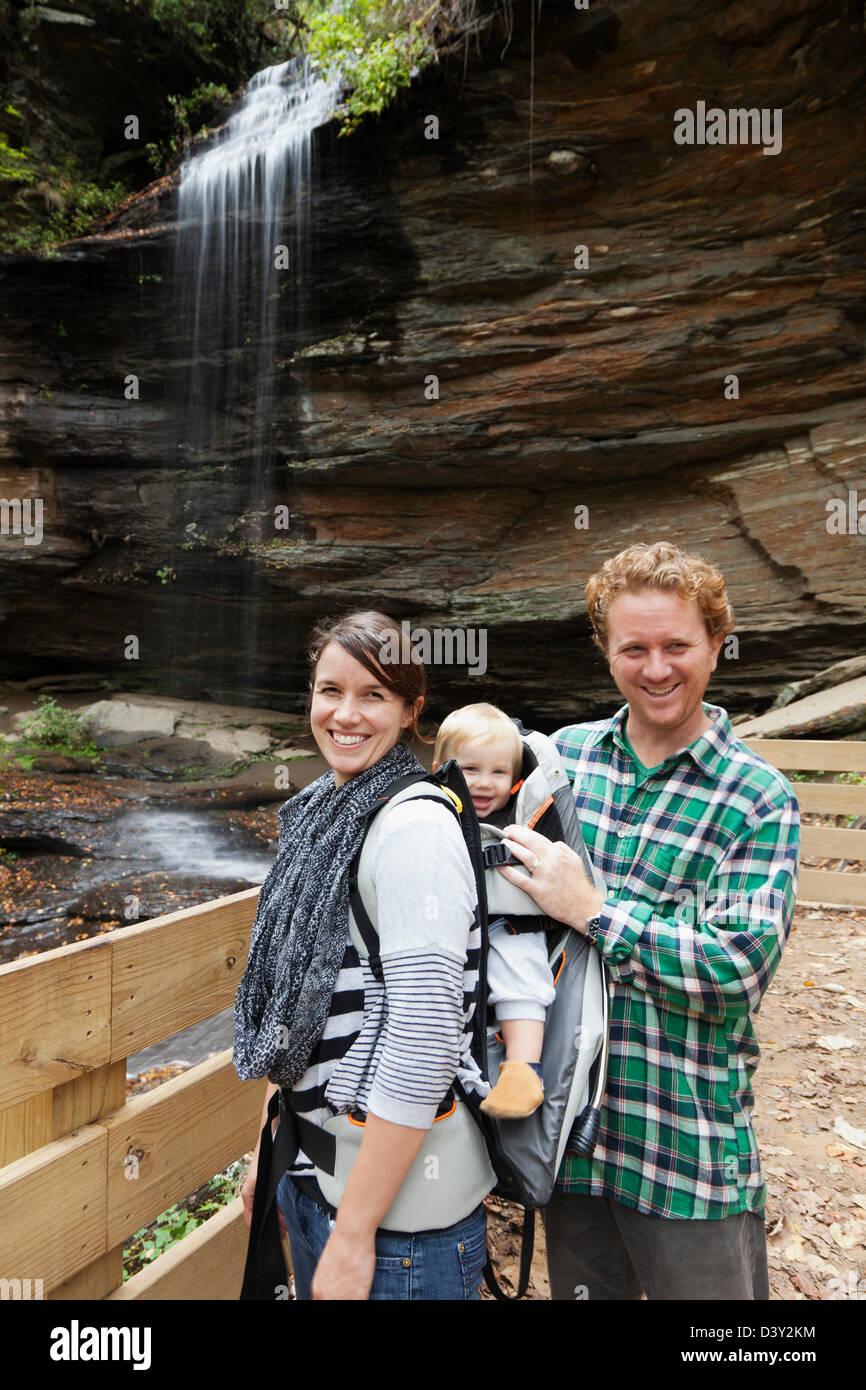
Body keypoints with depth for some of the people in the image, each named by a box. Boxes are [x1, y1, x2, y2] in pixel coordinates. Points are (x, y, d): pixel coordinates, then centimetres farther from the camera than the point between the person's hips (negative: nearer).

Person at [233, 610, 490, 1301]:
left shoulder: (416, 826, -22)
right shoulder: (322, 813, 4)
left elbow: (423, 1046, -24)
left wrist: (353, 1236, -19)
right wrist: (268, 1144, 14)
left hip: (398, 1203, -7)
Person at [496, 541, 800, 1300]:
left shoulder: (760, 799, -10)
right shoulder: (562, 753, 0)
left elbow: (741, 968, -19)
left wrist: (593, 910, -22)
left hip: (692, 1150, -3)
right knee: (580, 1286, 22)